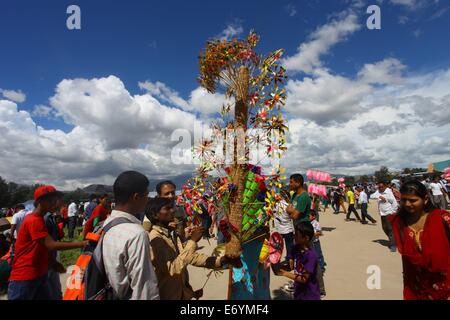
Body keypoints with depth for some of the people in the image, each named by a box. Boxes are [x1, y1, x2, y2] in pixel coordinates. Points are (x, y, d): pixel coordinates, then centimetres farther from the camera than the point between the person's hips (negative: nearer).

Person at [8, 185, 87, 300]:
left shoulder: (39, 219, 11)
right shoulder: (34, 220, -20)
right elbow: (51, 245, -27)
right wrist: (81, 244, -29)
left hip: (39, 274, 9)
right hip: (24, 277, -9)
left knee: (46, 297, 12)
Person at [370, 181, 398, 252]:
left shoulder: (388, 192, -11)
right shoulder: (378, 192, 6)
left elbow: (395, 203, -12)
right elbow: (371, 196, -3)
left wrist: (393, 212, -15)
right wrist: (379, 196, -19)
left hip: (389, 214, -6)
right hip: (382, 214, 6)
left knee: (390, 229, -8)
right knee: (385, 228, 14)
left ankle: (393, 245, -2)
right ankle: (391, 241, 34)